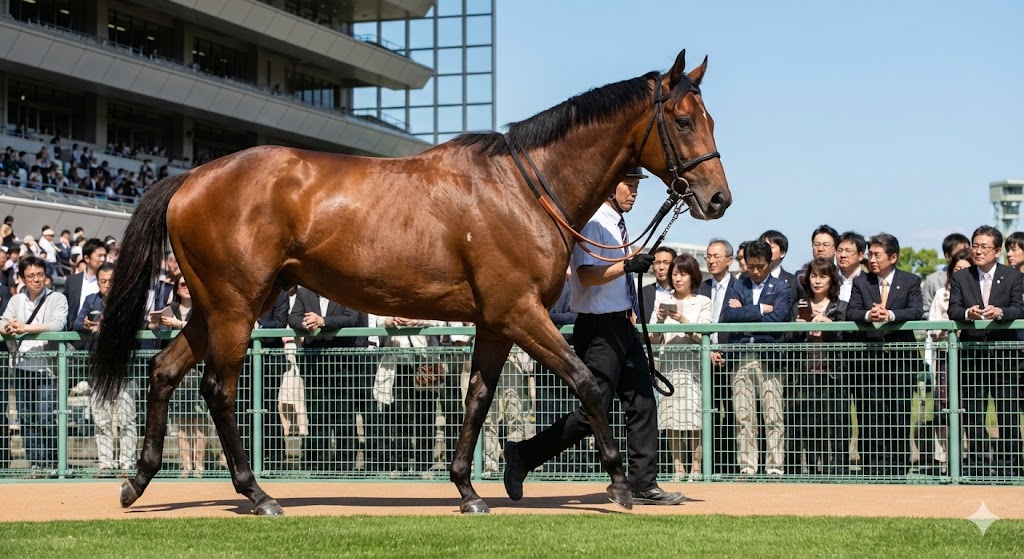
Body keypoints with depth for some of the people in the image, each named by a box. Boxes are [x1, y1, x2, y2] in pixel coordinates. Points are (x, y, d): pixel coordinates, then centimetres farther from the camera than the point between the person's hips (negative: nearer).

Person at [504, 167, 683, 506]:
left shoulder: (618, 224, 15)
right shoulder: (592, 222, -13)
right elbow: (586, 275, -25)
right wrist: (627, 266, -34)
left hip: (623, 326, 10)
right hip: (599, 328, -10)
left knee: (642, 404, 6)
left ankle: (643, 485, 9)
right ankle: (522, 457, 2)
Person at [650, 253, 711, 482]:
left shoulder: (703, 302, 8)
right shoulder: (662, 300, 13)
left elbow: (702, 335, -2)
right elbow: (653, 338, 10)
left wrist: (682, 320, -16)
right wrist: (660, 321, -9)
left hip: (693, 362, -2)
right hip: (668, 362, 2)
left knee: (694, 417, -8)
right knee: (672, 419, -2)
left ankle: (696, 468, -6)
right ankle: (678, 468, 0)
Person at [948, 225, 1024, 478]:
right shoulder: (960, 278, 6)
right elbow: (953, 310, -4)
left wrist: (1000, 312, -29)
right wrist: (967, 313, -27)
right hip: (972, 351, 1)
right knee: (972, 411, 4)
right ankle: (975, 463, 11)